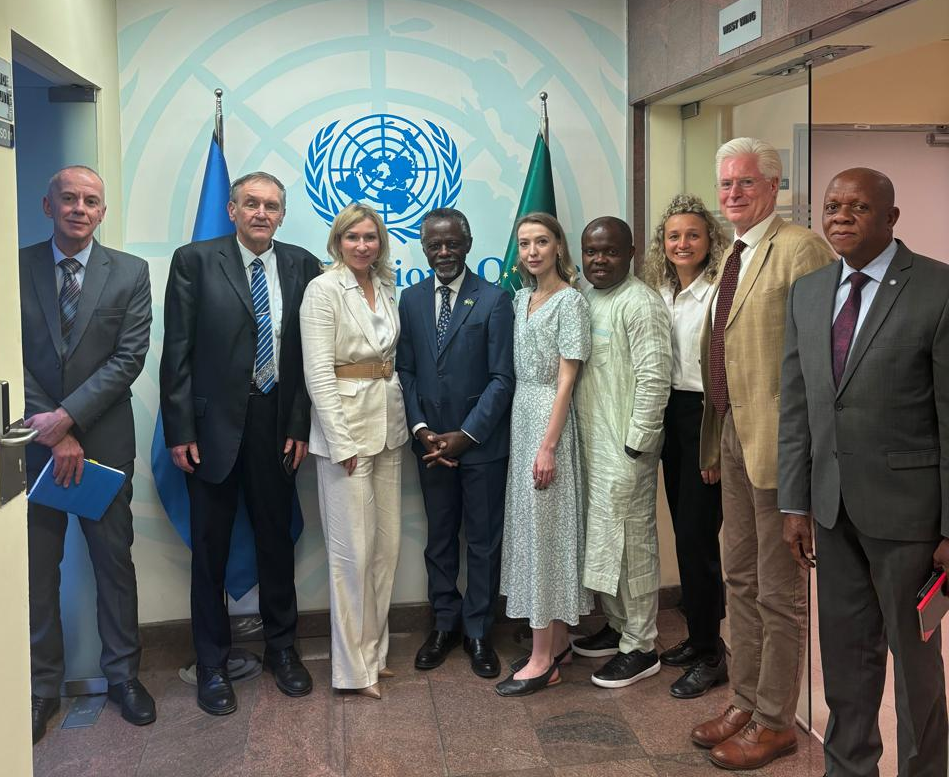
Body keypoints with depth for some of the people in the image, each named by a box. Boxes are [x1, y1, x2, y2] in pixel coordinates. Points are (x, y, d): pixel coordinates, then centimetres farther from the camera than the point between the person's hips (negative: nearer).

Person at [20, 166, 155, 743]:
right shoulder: (18, 268, 2)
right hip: (34, 440, 1)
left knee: (115, 560, 8)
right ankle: (42, 686, 22)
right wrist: (52, 432, -10)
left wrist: (68, 416, -14)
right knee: (37, 566, 8)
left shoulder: (130, 273, 1)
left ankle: (123, 673, 24)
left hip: (104, 441, -1)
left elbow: (130, 358, -7)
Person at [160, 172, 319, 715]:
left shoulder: (302, 266, 3)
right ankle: (213, 664, 23)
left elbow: (309, 353, 4)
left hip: (276, 425, 2)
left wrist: (300, 424, -2)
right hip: (213, 425, -2)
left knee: (277, 540, 14)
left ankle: (282, 648, 31)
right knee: (211, 547, 8)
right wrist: (180, 429, -9)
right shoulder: (196, 261, -3)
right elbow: (177, 351, -5)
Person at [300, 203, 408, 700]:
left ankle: (374, 649, 26)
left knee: (387, 545, 11)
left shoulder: (386, 289, 11)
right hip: (345, 423, -7)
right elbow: (318, 372, -14)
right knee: (352, 549, -2)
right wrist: (342, 442, -17)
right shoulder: (324, 290, -8)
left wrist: (399, 420, 7)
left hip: (388, 424, 7)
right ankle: (353, 666, 11)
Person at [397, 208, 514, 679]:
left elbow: (502, 377, -9)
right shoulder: (411, 300, 6)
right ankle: (445, 624, 28)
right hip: (432, 443, 3)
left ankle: (478, 631, 21)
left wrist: (466, 435, -14)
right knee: (439, 538, 14)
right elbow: (405, 371, 5)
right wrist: (420, 429, -7)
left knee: (483, 541, 7)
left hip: (482, 444, -3)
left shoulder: (494, 300, -6)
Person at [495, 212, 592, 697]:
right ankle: (557, 643, 21)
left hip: (549, 418, -8)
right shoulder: (521, 298, 13)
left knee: (545, 528, -5)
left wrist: (549, 447, -18)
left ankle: (543, 660, 3)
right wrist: (522, 432, 7)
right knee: (530, 525, 10)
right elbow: (517, 370, 13)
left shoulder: (570, 301, -10)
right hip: (520, 415, 8)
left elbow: (566, 379, -14)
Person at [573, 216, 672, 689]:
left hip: (625, 446, -8)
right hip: (590, 442, 9)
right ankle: (617, 624, 32)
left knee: (631, 541, -1)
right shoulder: (585, 299, 13)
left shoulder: (640, 303, -13)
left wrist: (637, 443, -18)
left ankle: (640, 647, 11)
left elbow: (654, 378, -18)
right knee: (602, 536, 17)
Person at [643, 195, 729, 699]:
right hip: (670, 415, 7)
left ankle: (709, 655, 9)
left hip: (707, 415, -7)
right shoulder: (660, 293, 11)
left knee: (696, 534, -5)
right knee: (685, 530, 13)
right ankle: (697, 637, 27)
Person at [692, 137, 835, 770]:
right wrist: (716, 443, 15)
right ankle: (746, 702, 32)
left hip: (778, 443, -9)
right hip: (734, 436, 9)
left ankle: (775, 722, 19)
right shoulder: (735, 255, 15)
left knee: (780, 591, 4)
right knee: (742, 580, 17)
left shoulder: (800, 249, -12)